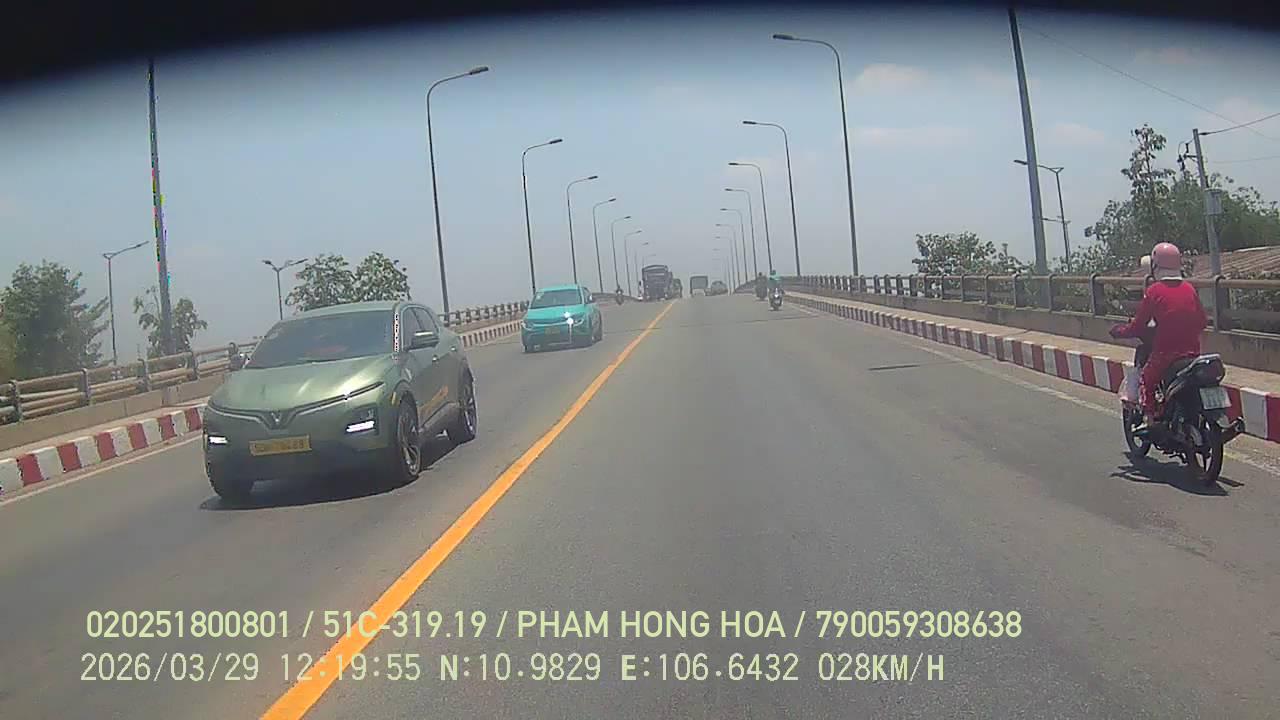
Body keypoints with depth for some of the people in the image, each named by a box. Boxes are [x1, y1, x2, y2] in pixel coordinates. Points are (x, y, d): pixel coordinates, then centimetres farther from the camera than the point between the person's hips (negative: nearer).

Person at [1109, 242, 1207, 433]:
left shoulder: (1154, 291, -9)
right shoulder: (1189, 289, 5)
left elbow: (1138, 326, -6)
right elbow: (1202, 320, 11)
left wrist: (1120, 331, 12)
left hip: (1164, 353, -5)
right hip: (1193, 351, 5)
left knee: (1146, 380, 12)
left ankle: (1148, 419, 0)